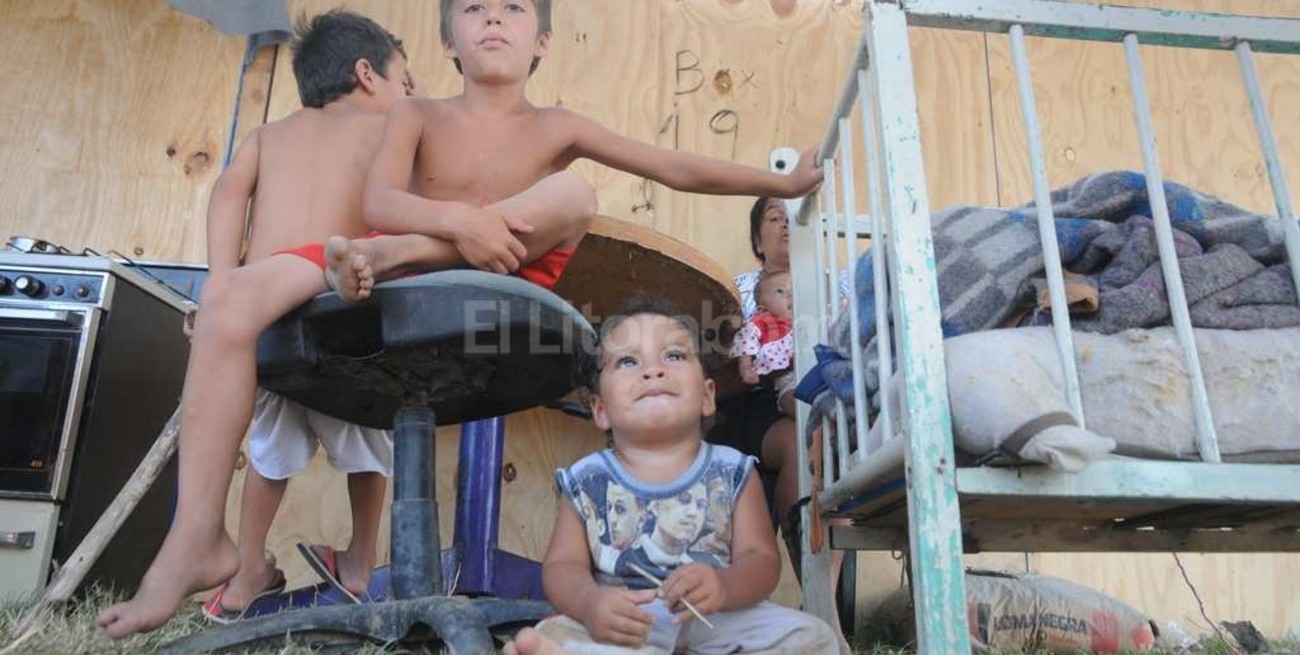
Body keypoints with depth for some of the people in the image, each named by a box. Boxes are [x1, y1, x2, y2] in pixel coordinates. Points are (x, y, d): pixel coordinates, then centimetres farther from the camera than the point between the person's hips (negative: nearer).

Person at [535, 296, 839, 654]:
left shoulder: (733, 472, 1)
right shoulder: (586, 481, 2)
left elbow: (761, 557, -3)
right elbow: (563, 564, -1)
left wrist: (724, 586, -28)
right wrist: (589, 602, -25)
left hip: (718, 620, 2)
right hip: (620, 626, -2)